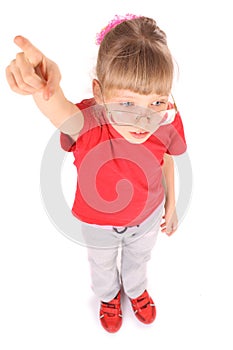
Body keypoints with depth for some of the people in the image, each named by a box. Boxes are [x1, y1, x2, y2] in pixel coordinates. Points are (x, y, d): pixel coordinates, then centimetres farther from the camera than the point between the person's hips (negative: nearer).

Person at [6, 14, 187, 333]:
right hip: (99, 223, -1)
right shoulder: (88, 122, -40)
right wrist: (44, 87, -88)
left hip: (148, 216, 2)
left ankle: (136, 289, 72)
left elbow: (166, 161, -9)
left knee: (138, 259, 34)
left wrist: (171, 205, 4)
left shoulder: (167, 123, -29)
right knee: (103, 265, 32)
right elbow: (61, 111, -64)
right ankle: (108, 295, 70)